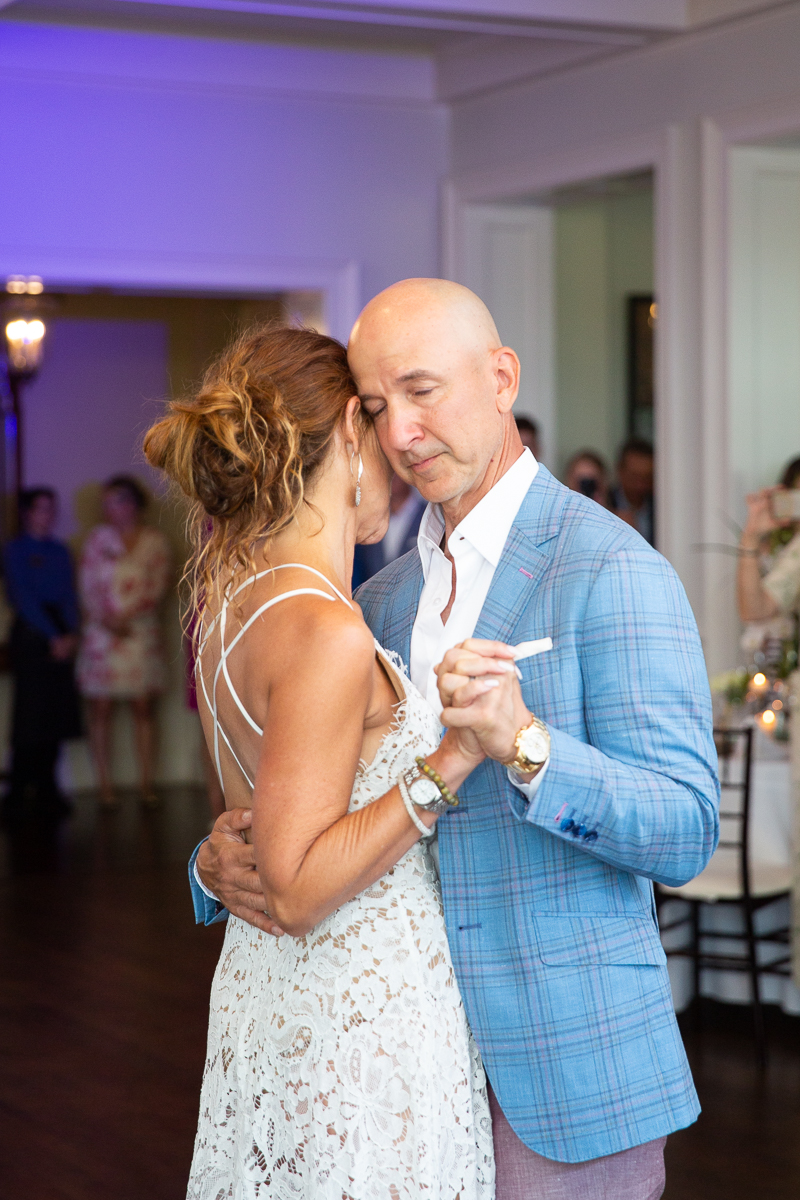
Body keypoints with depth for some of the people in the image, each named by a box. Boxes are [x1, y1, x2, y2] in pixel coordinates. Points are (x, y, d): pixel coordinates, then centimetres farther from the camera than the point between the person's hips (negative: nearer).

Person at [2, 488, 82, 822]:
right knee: (30, 716, -8)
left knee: (57, 716, 3)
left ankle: (46, 791, 10)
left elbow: (69, 595, 11)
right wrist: (52, 637, -11)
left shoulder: (59, 551, 16)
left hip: (61, 639, 5)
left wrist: (70, 634, -4)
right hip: (30, 635, -5)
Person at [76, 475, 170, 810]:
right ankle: (105, 785, 1)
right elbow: (88, 584, 2)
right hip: (102, 631, 0)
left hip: (141, 629, 0)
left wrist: (126, 615, -13)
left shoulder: (154, 542, 6)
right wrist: (106, 619, -10)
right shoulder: (98, 538, 7)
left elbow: (157, 587, -3)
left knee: (143, 708, 1)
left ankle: (147, 784, 4)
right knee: (101, 709, -2)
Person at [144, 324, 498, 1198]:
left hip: (260, 992, 9)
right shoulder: (326, 634, -22)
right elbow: (296, 889, -21)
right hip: (364, 1018, -9)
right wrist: (450, 764, -24)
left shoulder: (227, 603, 6)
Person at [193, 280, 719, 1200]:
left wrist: (522, 739, -32)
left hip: (565, 1070, -6)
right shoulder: (379, 603, 11)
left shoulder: (613, 571, -12)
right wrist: (223, 862, -8)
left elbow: (686, 832, -17)